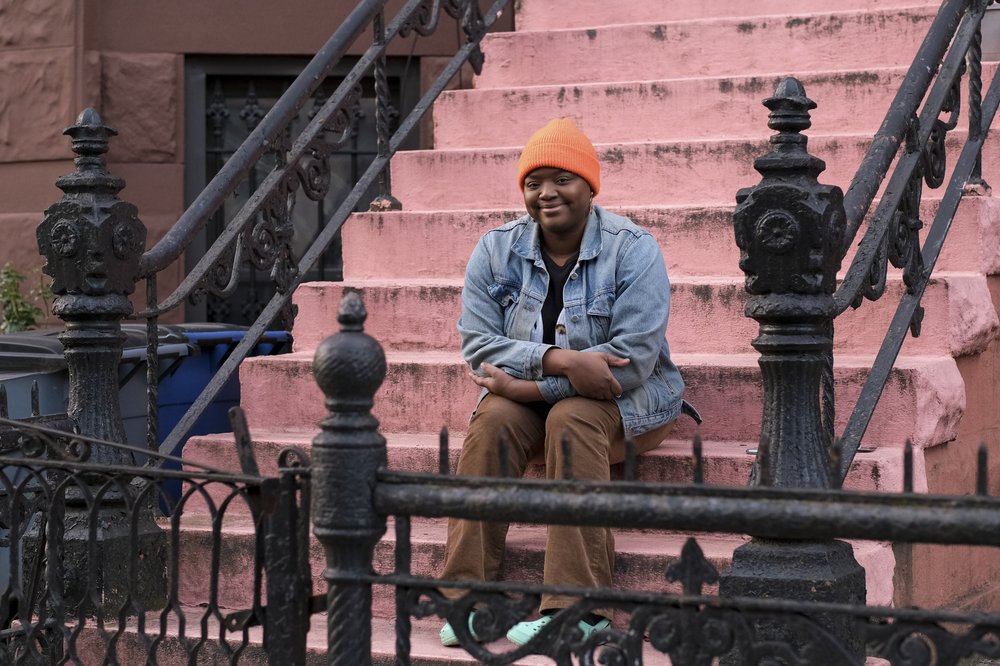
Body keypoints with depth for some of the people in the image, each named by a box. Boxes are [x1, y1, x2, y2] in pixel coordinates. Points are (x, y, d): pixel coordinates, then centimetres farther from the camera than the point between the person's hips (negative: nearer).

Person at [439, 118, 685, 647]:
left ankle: (578, 605, -35)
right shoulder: (497, 251, -1)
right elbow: (478, 345, -10)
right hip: (528, 396, 3)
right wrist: (559, 359, -27)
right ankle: (468, 594, -27)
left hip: (623, 400, -3)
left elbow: (632, 358, -21)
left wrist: (531, 384, -23)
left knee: (570, 419, -34)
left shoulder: (633, 250, -12)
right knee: (491, 420, -28)